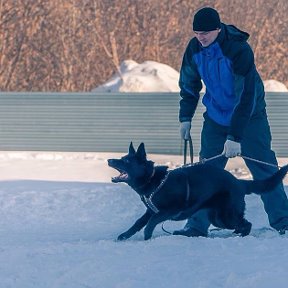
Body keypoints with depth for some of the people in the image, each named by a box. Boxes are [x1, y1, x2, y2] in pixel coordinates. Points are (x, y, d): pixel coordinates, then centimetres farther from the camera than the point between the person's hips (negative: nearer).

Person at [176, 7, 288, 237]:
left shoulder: (239, 50, -28)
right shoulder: (194, 49, -10)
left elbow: (246, 95, -28)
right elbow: (189, 85, 9)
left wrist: (235, 136, -30)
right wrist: (185, 117, 2)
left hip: (249, 116, -4)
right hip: (216, 118, 4)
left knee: (263, 168, -7)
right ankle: (198, 225, 0)